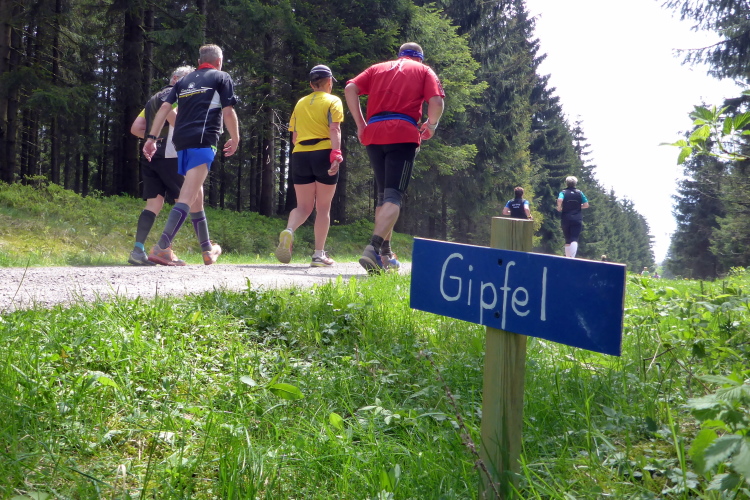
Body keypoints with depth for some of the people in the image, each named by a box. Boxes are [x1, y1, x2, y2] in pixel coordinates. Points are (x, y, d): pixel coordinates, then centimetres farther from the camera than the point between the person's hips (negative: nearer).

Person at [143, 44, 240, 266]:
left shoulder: (185, 80, 23)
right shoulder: (221, 78, 9)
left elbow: (164, 107, 11)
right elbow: (228, 112, 1)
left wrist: (152, 138, 8)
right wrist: (235, 139, 14)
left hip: (181, 142, 6)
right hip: (203, 140, -6)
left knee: (197, 196, 17)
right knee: (188, 196, -14)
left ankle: (208, 250, 25)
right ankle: (162, 247, -27)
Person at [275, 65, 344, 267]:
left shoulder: (300, 103, 18)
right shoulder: (333, 101, 4)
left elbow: (294, 136, 18)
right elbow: (334, 129, -12)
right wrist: (336, 154, -20)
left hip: (299, 155, 4)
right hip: (323, 154, -4)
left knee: (303, 206, 9)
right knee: (323, 208, 4)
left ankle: (288, 231, -23)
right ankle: (319, 254, 4)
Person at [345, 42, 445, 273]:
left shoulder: (378, 68, 24)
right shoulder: (424, 71, 16)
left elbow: (350, 89, 8)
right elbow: (437, 102, -2)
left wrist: (360, 124, 10)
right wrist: (431, 125, 14)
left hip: (373, 134, 4)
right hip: (403, 135, -4)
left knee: (383, 194, 16)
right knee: (393, 195, -10)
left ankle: (385, 253, 15)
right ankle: (373, 248, -30)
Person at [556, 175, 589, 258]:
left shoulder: (563, 192, 0)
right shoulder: (579, 192, 5)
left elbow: (559, 200, -22)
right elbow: (586, 205, 2)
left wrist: (559, 208, -5)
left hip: (566, 219, 0)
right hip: (577, 219, 0)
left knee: (567, 240, 13)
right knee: (574, 239, -7)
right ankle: (572, 257, -27)